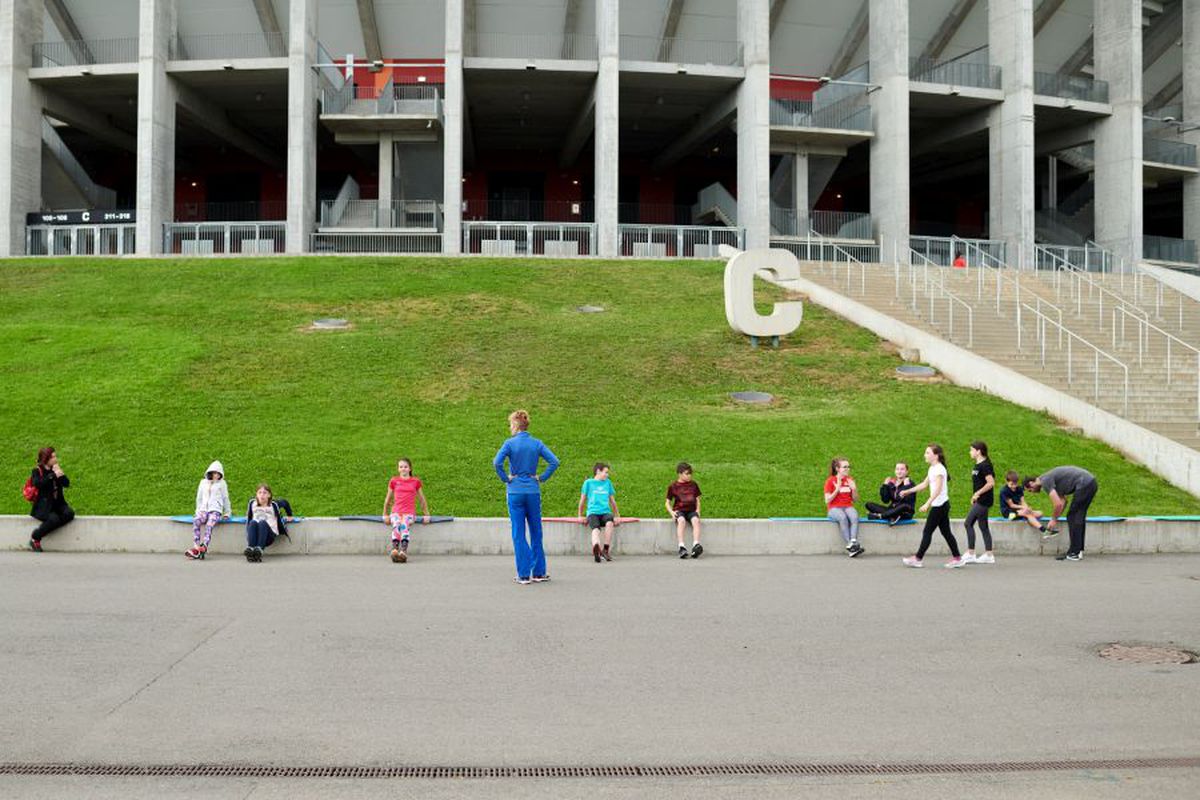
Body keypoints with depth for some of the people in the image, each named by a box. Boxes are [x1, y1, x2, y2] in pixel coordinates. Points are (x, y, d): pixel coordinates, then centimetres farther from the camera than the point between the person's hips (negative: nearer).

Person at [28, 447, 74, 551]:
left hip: (57, 503, 5)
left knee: (69, 513, -25)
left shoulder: (55, 469, 15)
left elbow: (67, 483, 6)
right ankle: (35, 538, -9)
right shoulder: (37, 471, 0)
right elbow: (37, 484, -23)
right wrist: (53, 475, -23)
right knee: (54, 518, -33)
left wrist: (60, 474, -8)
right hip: (43, 505, -5)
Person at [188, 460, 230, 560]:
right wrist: (199, 510, 13)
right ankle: (196, 548, -41)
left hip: (216, 510, -2)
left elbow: (225, 499, 17)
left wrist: (227, 513, 14)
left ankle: (203, 548, -51)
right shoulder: (203, 482, 20)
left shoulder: (221, 483, 14)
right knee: (196, 521, -32)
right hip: (204, 510, 2)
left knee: (209, 525, -34)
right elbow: (199, 498, 24)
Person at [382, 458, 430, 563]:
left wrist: (426, 515, 18)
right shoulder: (394, 481, 14)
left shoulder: (416, 481, 12)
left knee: (404, 525, -36)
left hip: (409, 512, -1)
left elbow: (422, 499, 19)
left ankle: (403, 551, -51)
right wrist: (385, 514, 19)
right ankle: (394, 550, -51)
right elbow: (388, 498, 22)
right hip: (396, 512, 1)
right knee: (396, 524, -35)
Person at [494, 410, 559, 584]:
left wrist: (505, 478, -6)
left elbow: (497, 462, -20)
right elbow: (554, 461, -5)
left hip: (515, 491, -3)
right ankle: (539, 572, 16)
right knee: (536, 532, 12)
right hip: (533, 491, 3)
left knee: (518, 534, 3)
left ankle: (524, 574, 3)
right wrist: (542, 478, 2)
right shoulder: (537, 443, 2)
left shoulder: (510, 443, -7)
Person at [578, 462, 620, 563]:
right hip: (593, 512, -2)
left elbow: (612, 500, 27)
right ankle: (596, 549, -63)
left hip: (605, 512, 2)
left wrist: (617, 516, 24)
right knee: (595, 529, -34)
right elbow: (582, 500, 18)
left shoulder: (607, 483, 22)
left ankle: (606, 550, -34)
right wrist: (580, 516, 16)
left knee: (609, 522, -35)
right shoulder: (588, 482, 13)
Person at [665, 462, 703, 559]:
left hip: (691, 510, 2)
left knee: (696, 520, -32)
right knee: (681, 520, -36)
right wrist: (671, 512, -9)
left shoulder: (694, 484, 13)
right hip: (679, 510, -2)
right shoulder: (673, 486, 5)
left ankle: (696, 545, -45)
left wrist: (697, 510, 0)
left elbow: (697, 500, 19)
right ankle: (681, 546, -43)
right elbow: (668, 503, 10)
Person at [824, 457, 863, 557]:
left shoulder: (850, 480, 14)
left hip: (848, 507, 3)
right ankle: (850, 546, -40)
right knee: (843, 518, -37)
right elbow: (827, 500, -3)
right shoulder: (830, 481, 3)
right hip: (834, 508, -3)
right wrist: (837, 489, -13)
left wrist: (854, 489, -3)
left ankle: (853, 542, -47)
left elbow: (855, 500, 16)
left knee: (854, 516, -34)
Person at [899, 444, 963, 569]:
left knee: (927, 531, -4)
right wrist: (908, 491, 21)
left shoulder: (939, 469, -15)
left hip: (939, 505, -9)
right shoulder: (932, 468, 14)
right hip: (941, 505, 9)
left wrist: (927, 503, -28)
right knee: (946, 532, 9)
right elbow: (924, 484, 23)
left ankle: (918, 558, 1)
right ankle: (957, 558, 10)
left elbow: (938, 489, -22)